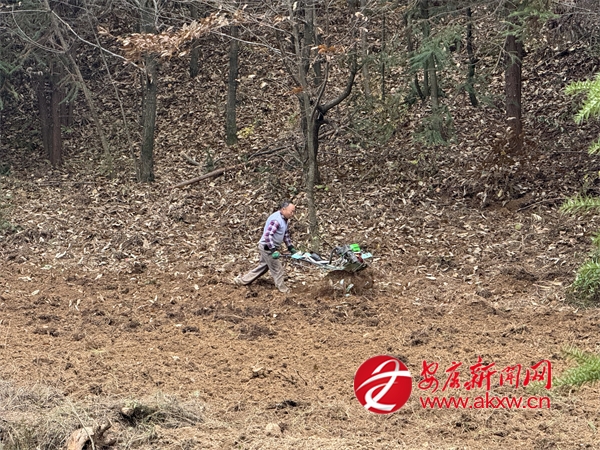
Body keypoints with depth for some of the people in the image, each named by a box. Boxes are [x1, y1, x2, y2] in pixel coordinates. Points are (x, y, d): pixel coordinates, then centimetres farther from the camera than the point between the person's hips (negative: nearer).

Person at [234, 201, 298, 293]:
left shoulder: (285, 219, 8)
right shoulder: (276, 220, -25)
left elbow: (286, 234, 22)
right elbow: (268, 235, -31)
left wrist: (290, 247, 17)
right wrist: (273, 250, -33)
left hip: (272, 246, 10)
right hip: (267, 247, -10)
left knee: (262, 266, 18)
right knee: (277, 270, -3)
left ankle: (242, 280, 26)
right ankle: (284, 291, 7)